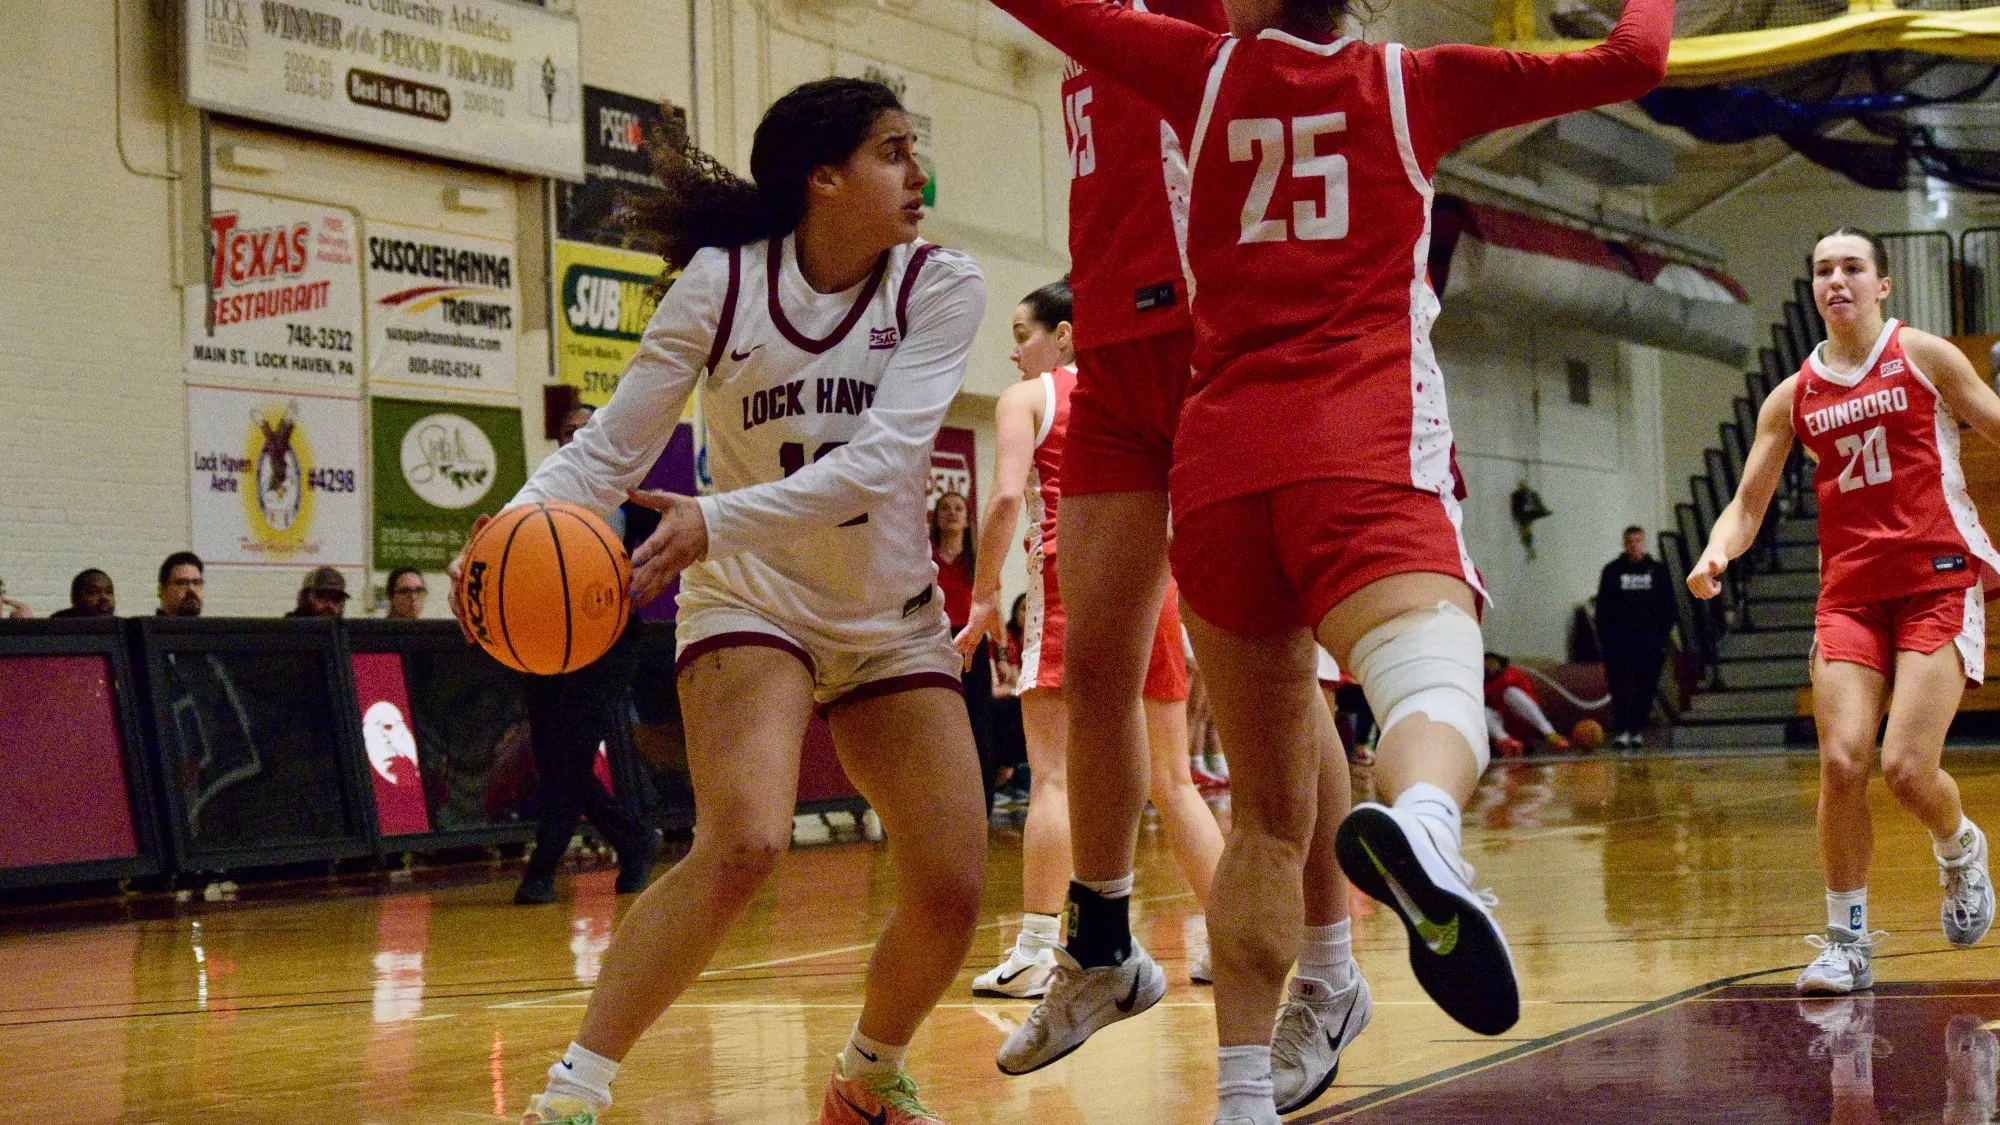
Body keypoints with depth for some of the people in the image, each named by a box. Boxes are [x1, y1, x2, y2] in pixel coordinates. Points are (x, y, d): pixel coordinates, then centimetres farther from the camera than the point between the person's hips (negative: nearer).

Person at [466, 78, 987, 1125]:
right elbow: (612, 447, -9)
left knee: (949, 896, -4)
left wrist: (719, 520, -37)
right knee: (743, 844, -28)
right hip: (751, 603, -3)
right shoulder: (722, 280, -11)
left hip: (891, 621, 3)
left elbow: (881, 458, -24)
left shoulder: (939, 286, -10)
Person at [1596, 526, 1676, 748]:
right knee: (1620, 688, -10)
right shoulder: (1612, 571, 6)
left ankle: (1638, 730, 12)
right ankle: (1621, 731, -12)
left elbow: (1670, 606, 11)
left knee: (1646, 689, 4)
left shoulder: (1658, 570, 9)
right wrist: (1605, 638, -3)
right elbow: (1602, 609, 6)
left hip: (1650, 640, 1)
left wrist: (1663, 633, 0)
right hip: (1619, 640, -1)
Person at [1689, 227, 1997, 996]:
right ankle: (1845, 941, 3)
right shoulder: (1793, 398, 10)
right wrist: (1716, 555, -11)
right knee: (1841, 763, -12)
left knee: (1906, 767, -14)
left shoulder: (1922, 356, 2)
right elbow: (1748, 505, 11)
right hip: (1850, 593, 3)